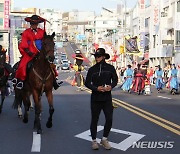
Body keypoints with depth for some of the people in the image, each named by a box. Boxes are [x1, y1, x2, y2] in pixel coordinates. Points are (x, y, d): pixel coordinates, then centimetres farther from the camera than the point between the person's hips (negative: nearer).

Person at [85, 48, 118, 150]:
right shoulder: (92, 69, -1)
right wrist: (96, 88, -19)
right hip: (95, 98, 0)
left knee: (109, 119, -1)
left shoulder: (110, 68, 0)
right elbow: (87, 83, -2)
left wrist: (111, 86, -15)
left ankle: (105, 139, 20)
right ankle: (94, 140, 21)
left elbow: (115, 79, 6)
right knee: (94, 120, 7)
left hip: (107, 98, 1)